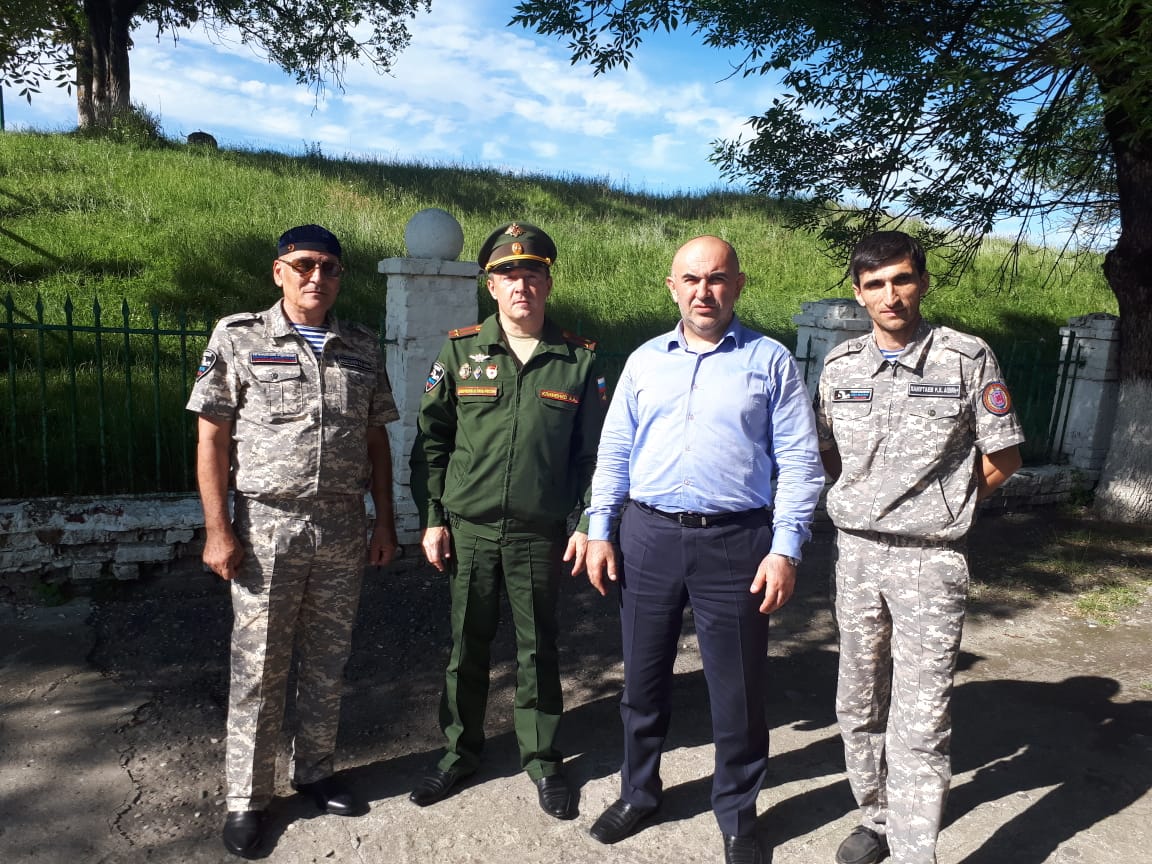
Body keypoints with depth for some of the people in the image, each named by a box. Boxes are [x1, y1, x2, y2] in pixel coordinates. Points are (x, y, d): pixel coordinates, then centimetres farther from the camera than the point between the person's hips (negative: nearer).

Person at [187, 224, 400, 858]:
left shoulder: (363, 347, 7)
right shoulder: (238, 339, -1)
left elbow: (376, 439, 9)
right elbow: (212, 437, -3)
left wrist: (385, 521, 6)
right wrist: (217, 529, -9)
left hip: (343, 528, 3)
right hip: (267, 527, -3)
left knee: (327, 662, 13)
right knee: (258, 668, 7)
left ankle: (314, 773, 32)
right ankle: (247, 798, 24)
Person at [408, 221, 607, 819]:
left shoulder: (579, 360, 1)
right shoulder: (460, 352, 2)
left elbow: (591, 451, 3)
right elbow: (430, 440, 4)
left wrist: (585, 524, -1)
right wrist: (431, 518, 0)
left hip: (541, 533, 0)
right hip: (468, 528, 1)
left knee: (537, 648, 11)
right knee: (466, 643, 13)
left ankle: (542, 759, 30)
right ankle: (460, 749, 34)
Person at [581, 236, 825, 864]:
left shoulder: (771, 360, 1)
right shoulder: (645, 360, 9)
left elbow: (799, 462, -2)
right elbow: (614, 453, 10)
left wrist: (785, 550, -10)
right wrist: (599, 533, 4)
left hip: (735, 541, -2)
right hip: (649, 535, 3)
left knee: (737, 688, 9)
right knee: (643, 677, 16)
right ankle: (638, 791, 39)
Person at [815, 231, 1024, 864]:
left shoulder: (967, 358, -6)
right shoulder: (840, 365, 4)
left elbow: (1002, 457, 0)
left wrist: (941, 507, 0)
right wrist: (865, 501, 6)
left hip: (930, 560, -4)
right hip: (856, 552, 4)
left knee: (920, 719, -2)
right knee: (859, 703, 15)